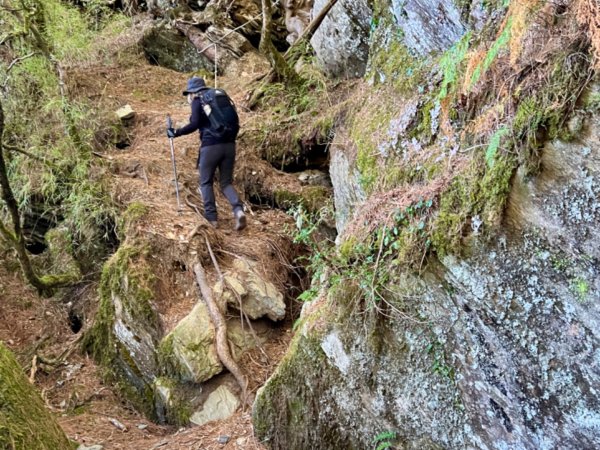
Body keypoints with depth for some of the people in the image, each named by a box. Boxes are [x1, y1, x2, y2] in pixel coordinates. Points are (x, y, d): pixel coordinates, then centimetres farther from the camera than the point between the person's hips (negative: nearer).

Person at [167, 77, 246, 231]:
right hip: (229, 145, 5)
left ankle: (211, 218, 6)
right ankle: (238, 210, -13)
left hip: (211, 146, -5)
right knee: (226, 183, 12)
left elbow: (195, 124, -10)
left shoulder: (197, 102, 3)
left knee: (206, 183, 12)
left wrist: (176, 133, -1)